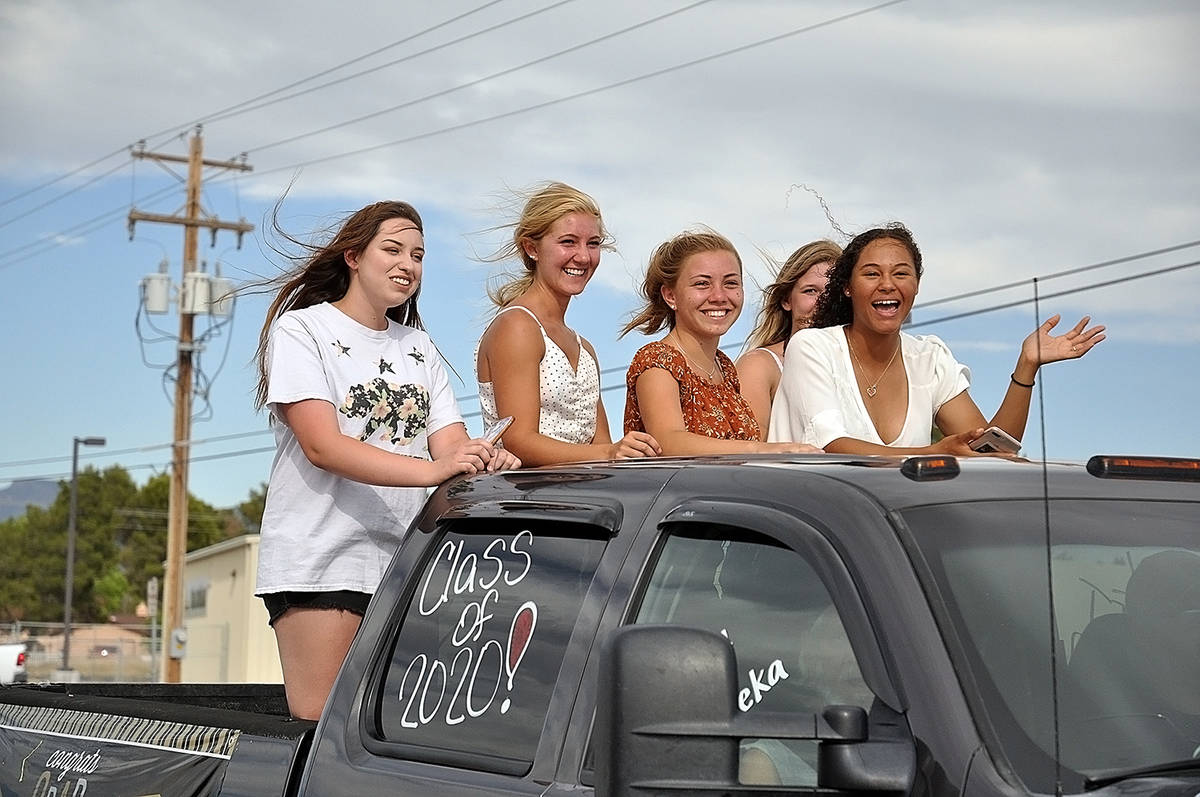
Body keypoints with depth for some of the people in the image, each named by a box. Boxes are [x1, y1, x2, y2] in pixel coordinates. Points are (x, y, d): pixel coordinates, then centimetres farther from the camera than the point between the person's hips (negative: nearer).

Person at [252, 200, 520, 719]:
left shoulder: (418, 346, 19)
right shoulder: (301, 330, 1)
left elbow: (450, 443, 7)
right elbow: (322, 446, -14)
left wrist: (485, 461, -19)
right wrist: (432, 470, -27)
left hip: (406, 561, 5)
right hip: (320, 560, -5)